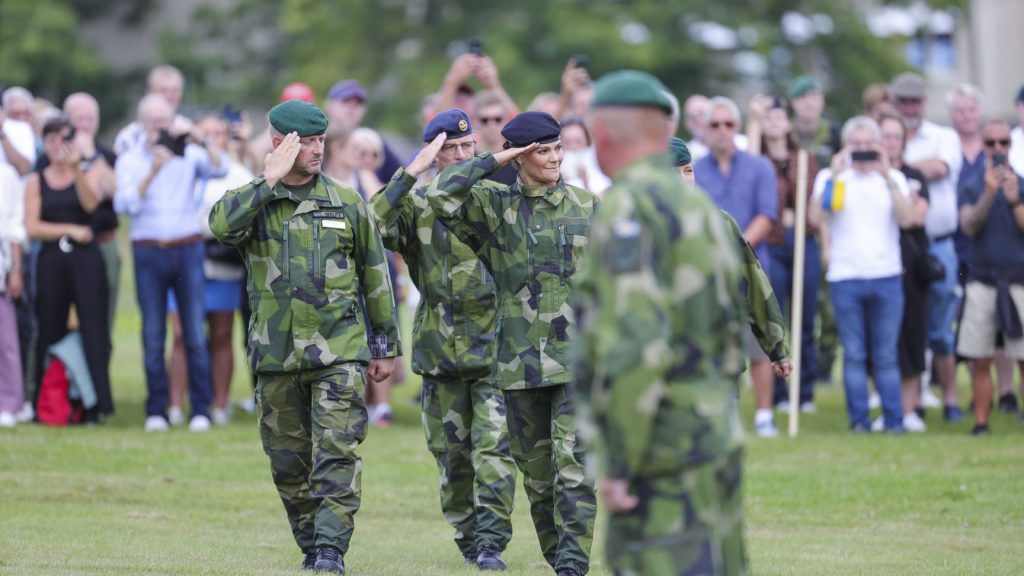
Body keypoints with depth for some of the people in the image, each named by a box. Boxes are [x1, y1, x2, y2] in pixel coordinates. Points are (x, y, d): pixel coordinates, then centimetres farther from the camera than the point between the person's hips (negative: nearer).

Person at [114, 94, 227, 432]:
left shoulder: (188, 155, 9)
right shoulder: (130, 161, 7)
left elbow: (220, 170, -8)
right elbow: (125, 204, -8)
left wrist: (202, 143, -23)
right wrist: (152, 171, -19)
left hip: (187, 249, 0)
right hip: (148, 252, 0)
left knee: (195, 334, -3)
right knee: (153, 335, 0)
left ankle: (201, 409, -1)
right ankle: (156, 411, 5)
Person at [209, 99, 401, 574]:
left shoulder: (346, 204, 6)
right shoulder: (250, 201, 5)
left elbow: (375, 279, 12)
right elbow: (222, 225, -21)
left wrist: (386, 347, 11)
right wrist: (270, 181, -17)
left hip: (340, 352, -1)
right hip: (276, 356, 1)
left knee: (336, 453, -13)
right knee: (288, 461, 8)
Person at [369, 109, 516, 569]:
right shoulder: (416, 203, 4)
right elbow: (373, 229, -16)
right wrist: (410, 174, -18)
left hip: (494, 342, -1)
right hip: (440, 349, 1)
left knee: (493, 444, -12)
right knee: (451, 450, 8)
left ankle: (491, 542, -12)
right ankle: (467, 536, 22)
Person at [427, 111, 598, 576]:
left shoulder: (586, 207, 8)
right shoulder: (494, 206, 3)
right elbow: (442, 198, -16)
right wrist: (492, 163, -9)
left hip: (578, 358, -1)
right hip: (521, 361, 1)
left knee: (574, 463, -14)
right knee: (537, 470, 7)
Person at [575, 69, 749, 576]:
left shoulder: (630, 207, -14)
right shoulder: (698, 204, 16)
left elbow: (634, 346, -23)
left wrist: (618, 464, -19)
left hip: (665, 457, -10)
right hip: (712, 434, 10)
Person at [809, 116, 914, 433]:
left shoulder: (893, 178, 10)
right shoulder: (831, 177, 7)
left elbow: (905, 218, -6)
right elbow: (815, 217, -8)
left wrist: (887, 176, -12)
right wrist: (834, 174, -12)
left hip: (887, 276, 1)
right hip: (845, 276, 0)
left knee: (887, 355, 1)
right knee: (854, 355, 1)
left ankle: (893, 419, 5)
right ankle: (859, 418, 6)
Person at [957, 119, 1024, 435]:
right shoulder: (972, 189, 9)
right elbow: (969, 226, -7)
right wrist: (989, 194, -21)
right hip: (981, 281, 1)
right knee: (980, 360, 1)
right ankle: (980, 422, 6)